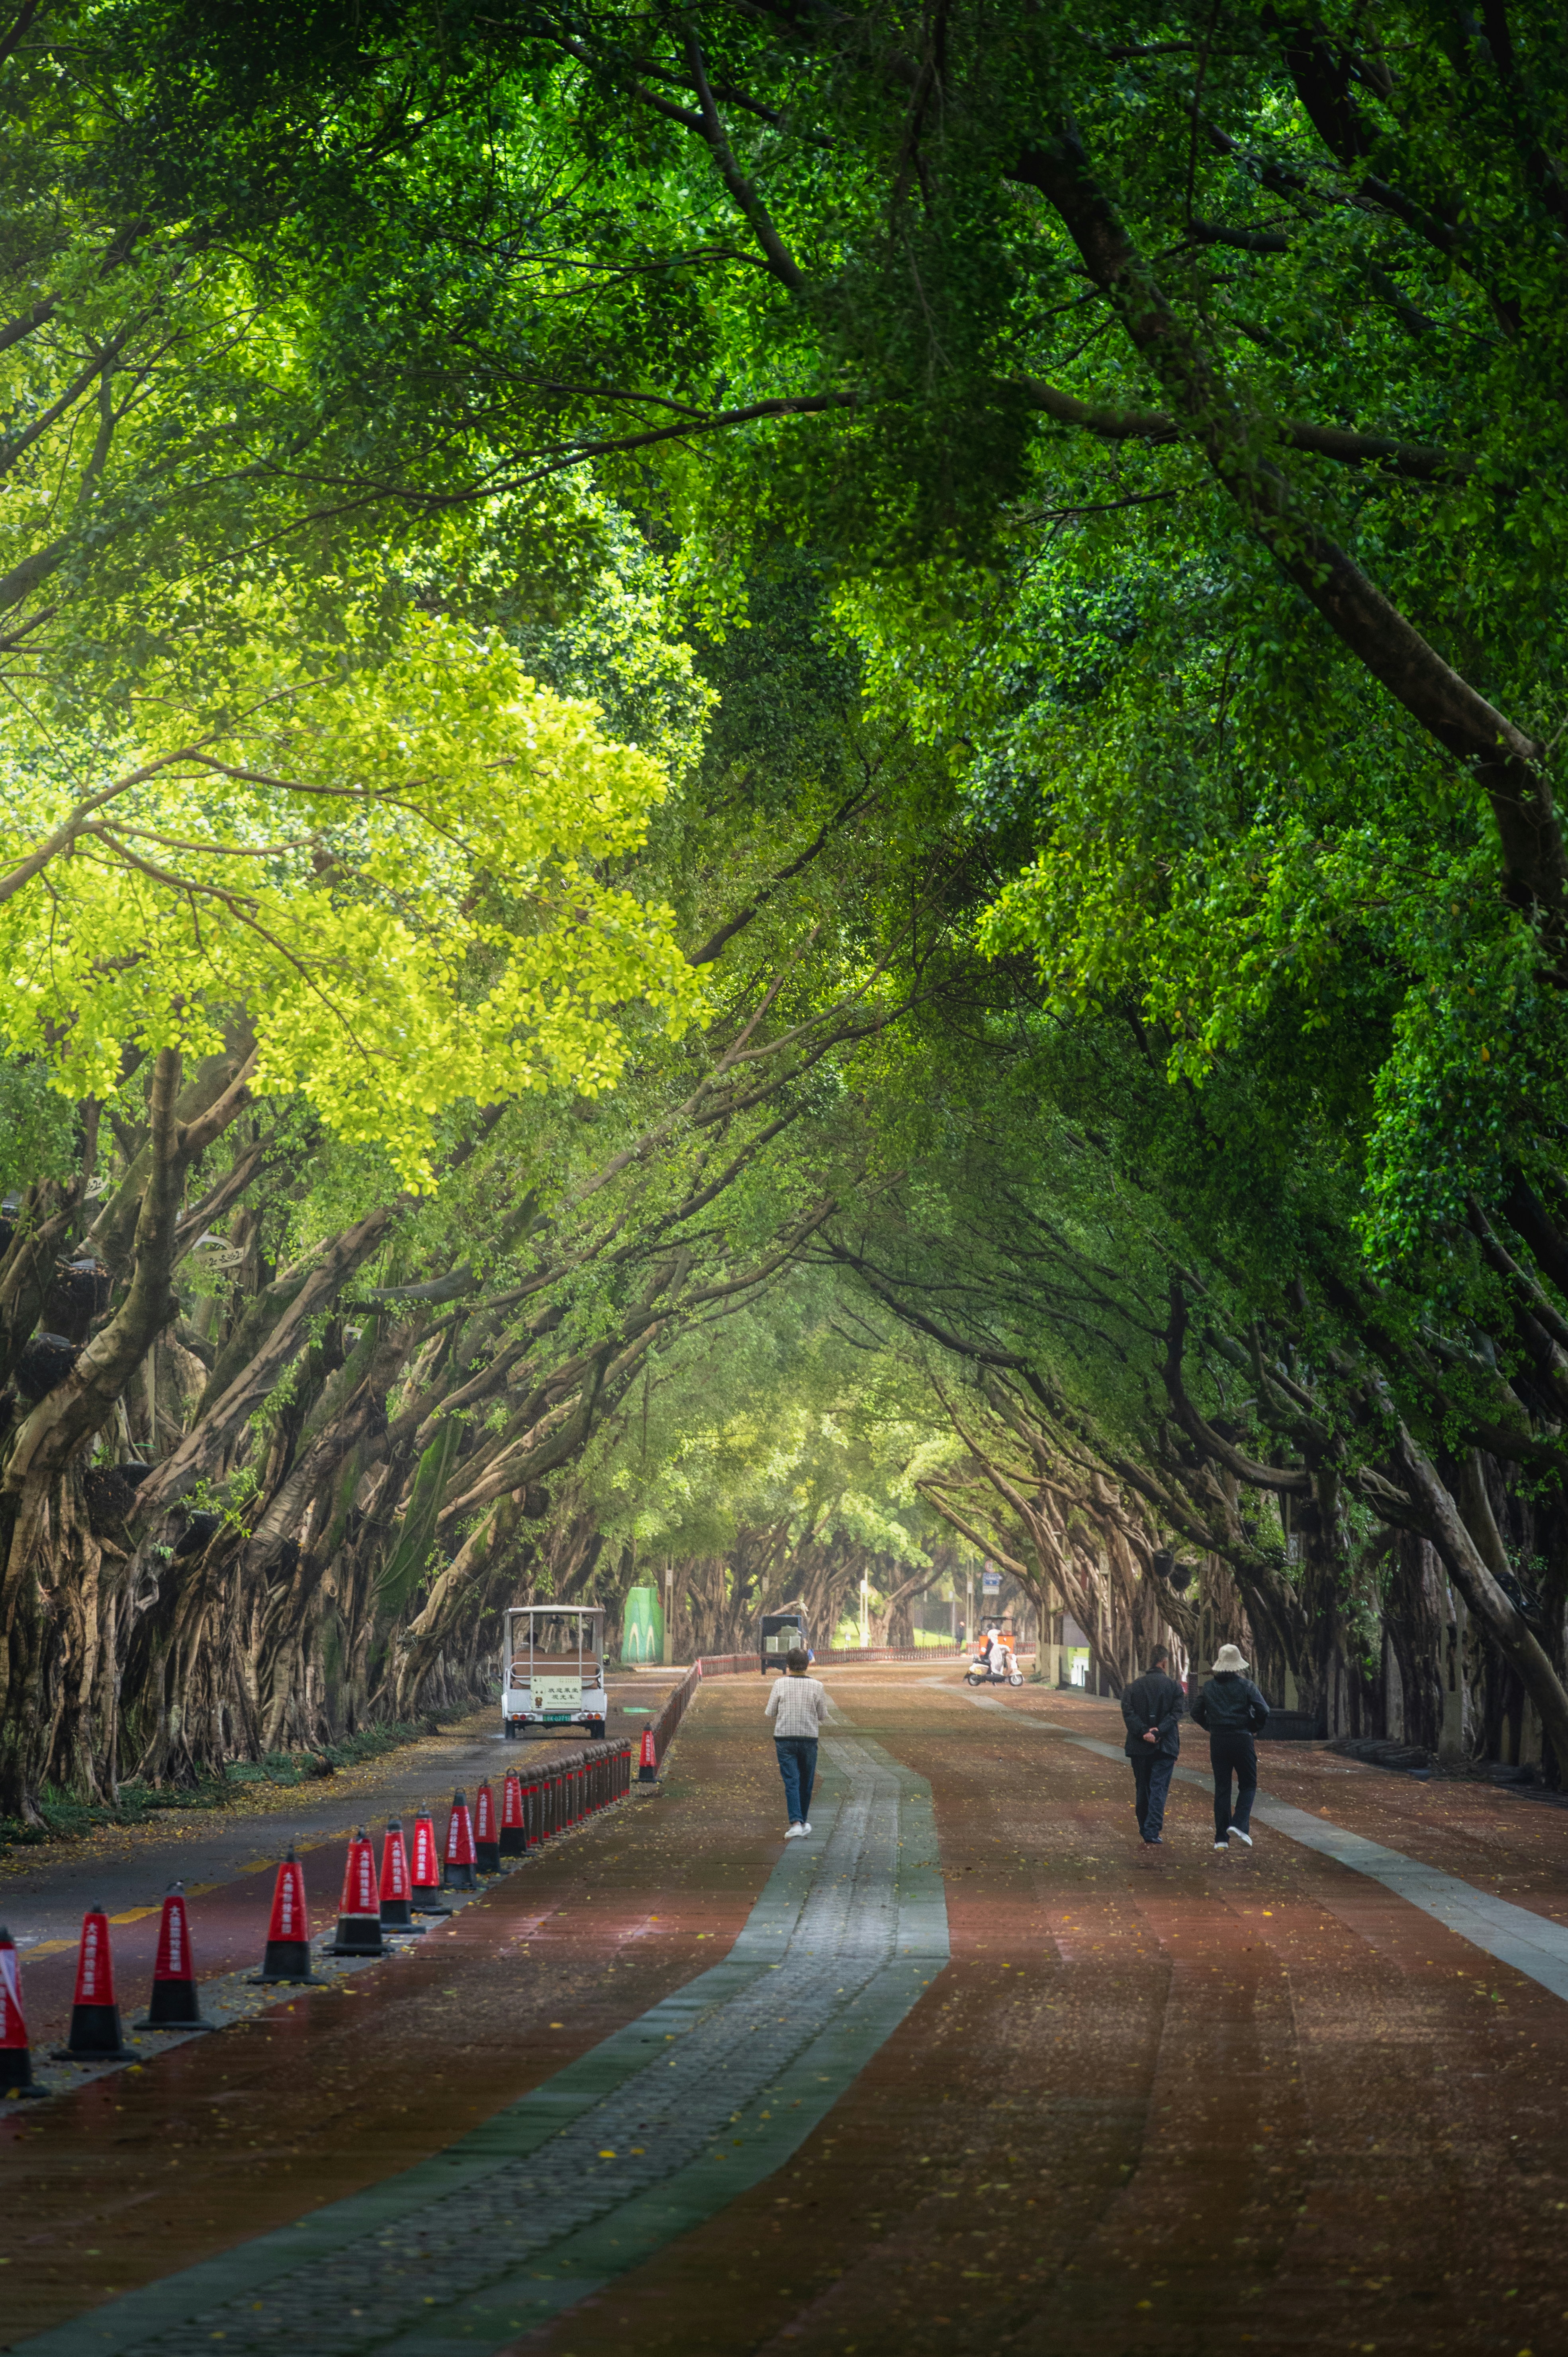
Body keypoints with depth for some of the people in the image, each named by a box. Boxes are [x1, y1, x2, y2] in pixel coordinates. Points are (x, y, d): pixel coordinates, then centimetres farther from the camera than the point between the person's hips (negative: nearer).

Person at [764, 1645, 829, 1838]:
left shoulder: (780, 1684, -6)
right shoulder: (817, 1686, -4)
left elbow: (770, 1713, 1)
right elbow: (823, 1715, 4)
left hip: (785, 1739, -1)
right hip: (809, 1738, 1)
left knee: (791, 1782, -4)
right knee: (806, 1783, 15)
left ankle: (796, 1822, -18)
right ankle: (803, 1821, 27)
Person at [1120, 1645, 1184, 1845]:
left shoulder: (1136, 1686, 4)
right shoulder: (1173, 1686, -2)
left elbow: (1128, 1712, -7)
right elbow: (1175, 1714, -12)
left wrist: (1144, 1732, -14)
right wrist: (1157, 1733, -17)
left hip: (1139, 1746, 3)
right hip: (1165, 1746, -3)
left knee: (1142, 1789, 15)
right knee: (1159, 1789, -3)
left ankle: (1145, 1829, 22)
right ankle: (1153, 1832, -14)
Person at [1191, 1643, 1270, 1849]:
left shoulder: (1210, 1687, 5)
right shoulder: (1246, 1686, -6)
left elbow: (1197, 1712, 9)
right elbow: (1263, 1710, -13)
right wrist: (1255, 1729, 4)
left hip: (1218, 1741, 3)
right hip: (1242, 1739, -3)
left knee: (1222, 1788, 7)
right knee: (1248, 1785, 9)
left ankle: (1221, 1838, 5)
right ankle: (1239, 1824, -13)